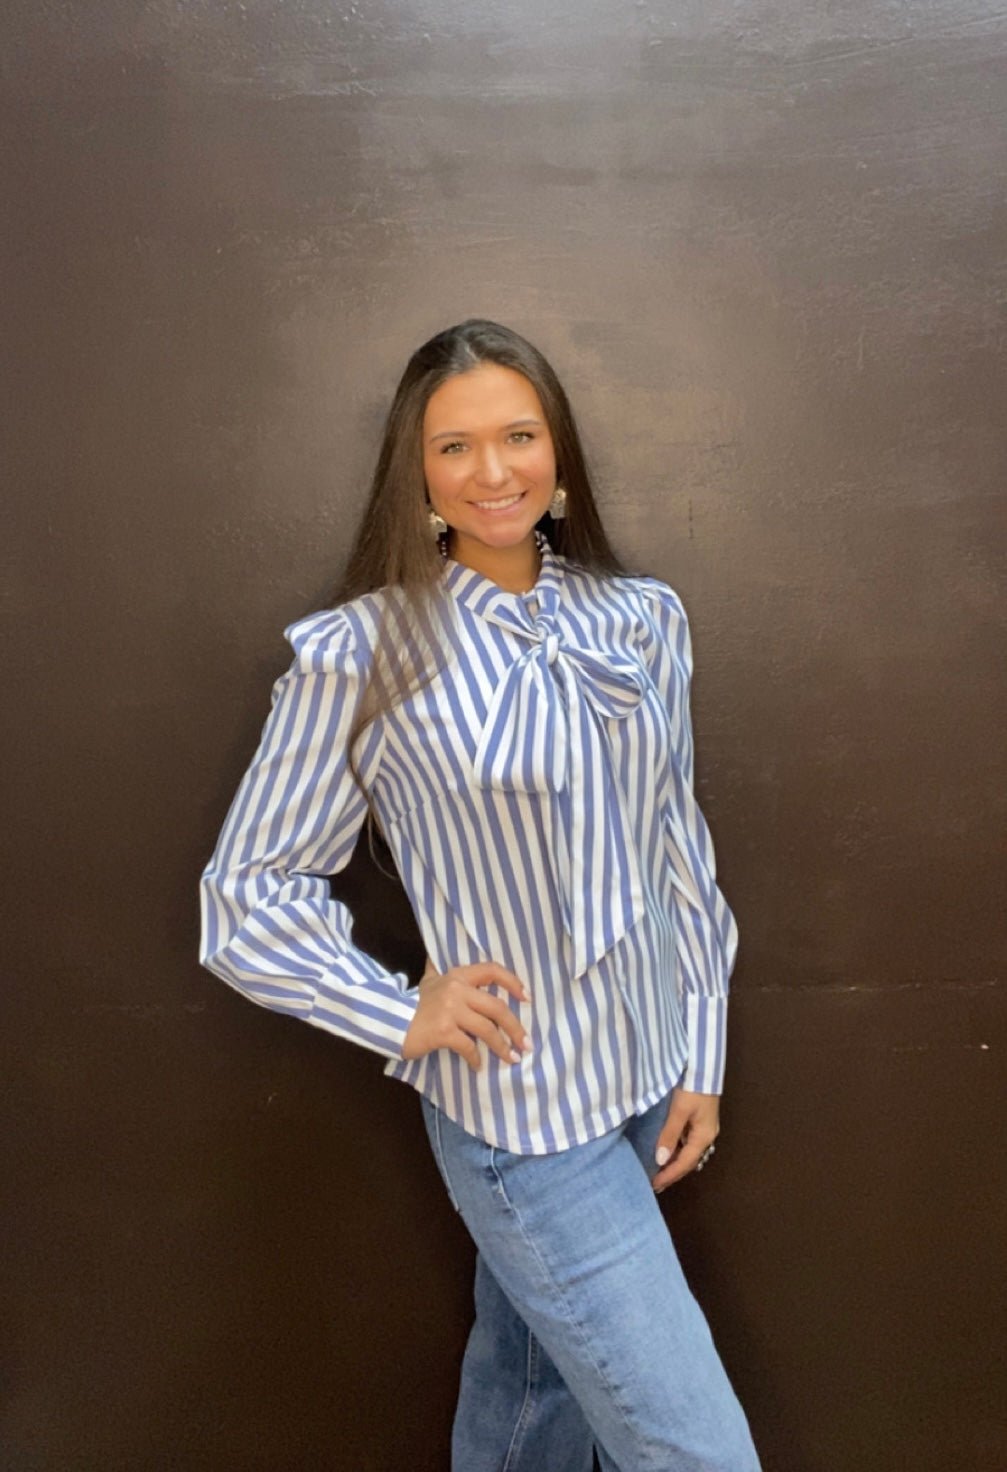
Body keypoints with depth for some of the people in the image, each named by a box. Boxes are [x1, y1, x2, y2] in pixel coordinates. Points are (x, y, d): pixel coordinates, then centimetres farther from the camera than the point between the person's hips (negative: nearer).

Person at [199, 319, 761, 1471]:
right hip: (521, 1113, -5)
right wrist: (404, 1018, -14)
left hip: (649, 1087, 5)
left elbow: (680, 845, 7)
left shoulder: (644, 621, 1)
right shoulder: (357, 655, -14)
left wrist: (702, 1061, 6)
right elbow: (246, 898, -7)